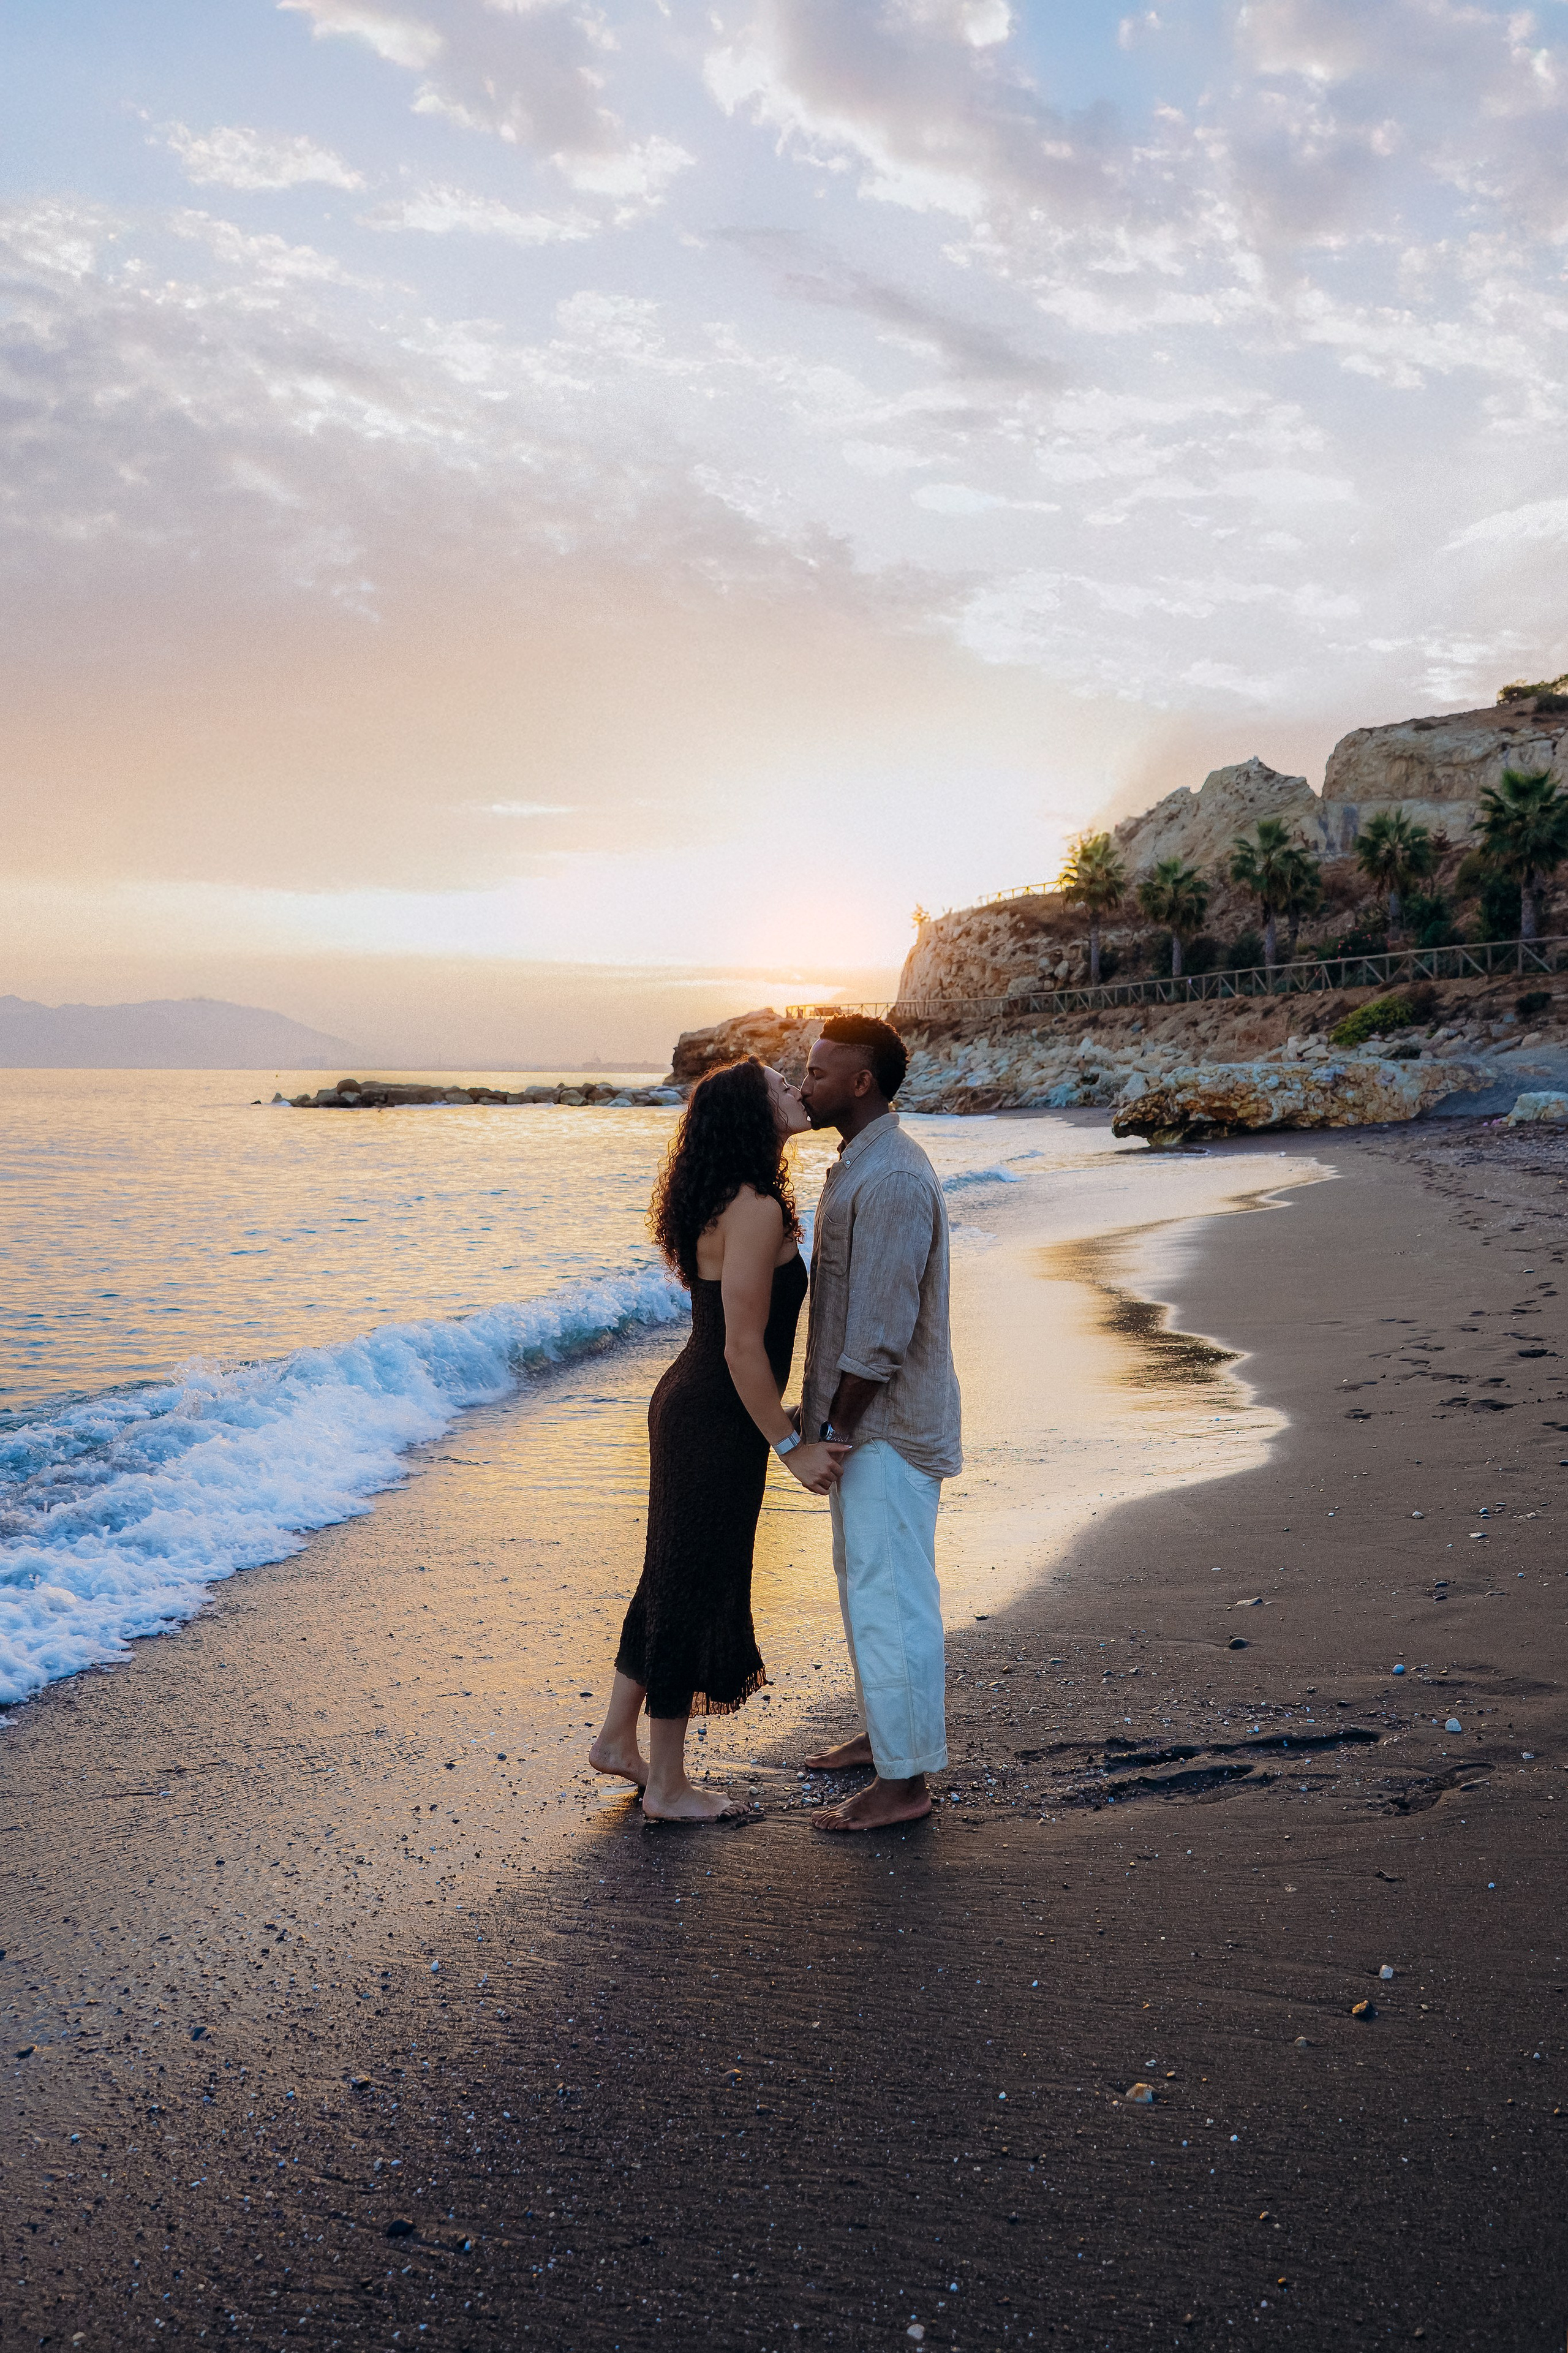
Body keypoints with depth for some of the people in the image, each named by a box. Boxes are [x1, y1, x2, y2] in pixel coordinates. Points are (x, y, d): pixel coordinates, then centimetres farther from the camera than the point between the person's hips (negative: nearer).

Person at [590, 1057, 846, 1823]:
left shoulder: (724, 1204, 10)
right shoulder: (756, 1210, -21)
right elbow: (743, 1346, -22)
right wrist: (792, 1446, -16)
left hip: (687, 1407, 10)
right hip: (715, 1424, -10)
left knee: (673, 1577, 21)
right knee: (694, 1588, 3)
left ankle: (618, 1739, 35)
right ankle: (667, 1786, 17)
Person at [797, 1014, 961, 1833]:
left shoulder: (891, 1181, -22)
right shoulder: (861, 1165, 12)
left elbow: (881, 1331, -24)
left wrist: (831, 1431, -18)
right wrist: (824, 1418, 18)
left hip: (889, 1426, -11)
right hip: (871, 1419, 11)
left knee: (887, 1595, -3)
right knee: (868, 1582, 20)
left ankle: (903, 1781, 7)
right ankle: (885, 1731, 35)